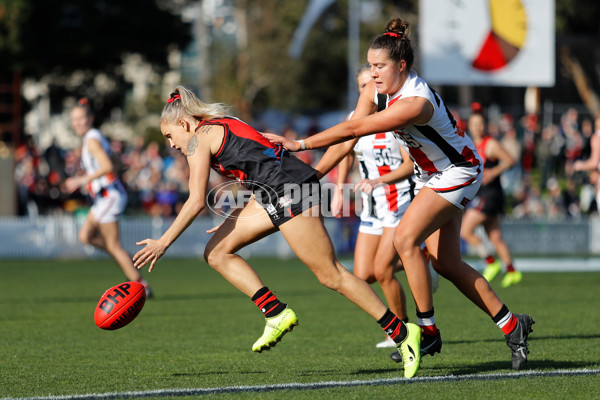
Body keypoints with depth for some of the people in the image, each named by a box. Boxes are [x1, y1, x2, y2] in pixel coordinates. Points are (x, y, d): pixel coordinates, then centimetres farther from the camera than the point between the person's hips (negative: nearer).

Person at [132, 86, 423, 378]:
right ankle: (276, 314, 1)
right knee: (216, 252, 7)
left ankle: (402, 333, -4)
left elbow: (197, 201, -10)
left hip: (289, 192, -10)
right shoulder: (221, 128, 24)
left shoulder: (199, 138, -3)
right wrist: (235, 222, 25)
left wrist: (163, 243, -6)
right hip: (273, 197, 10)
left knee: (330, 275, -8)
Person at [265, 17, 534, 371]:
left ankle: (428, 329, -11)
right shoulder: (377, 88, -8)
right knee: (446, 263, 6)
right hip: (432, 175, 9)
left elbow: (352, 129, -35)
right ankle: (512, 325, 17)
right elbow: (348, 140, -6)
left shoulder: (416, 102, -34)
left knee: (405, 238, -20)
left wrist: (299, 144, -32)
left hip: (459, 172, -9)